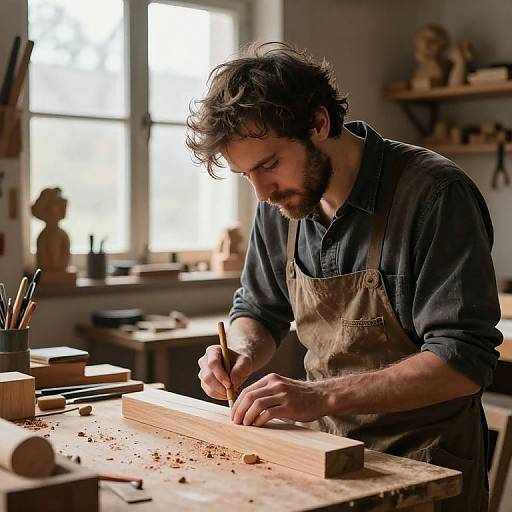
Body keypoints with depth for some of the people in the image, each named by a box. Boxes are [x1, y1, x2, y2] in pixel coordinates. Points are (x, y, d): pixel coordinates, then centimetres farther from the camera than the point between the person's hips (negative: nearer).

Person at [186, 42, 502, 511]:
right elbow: (259, 311, 13)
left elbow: (465, 360, -22)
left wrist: (321, 395, -29)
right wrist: (242, 353, -10)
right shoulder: (281, 202, -1)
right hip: (327, 450, 5)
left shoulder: (435, 195, -19)